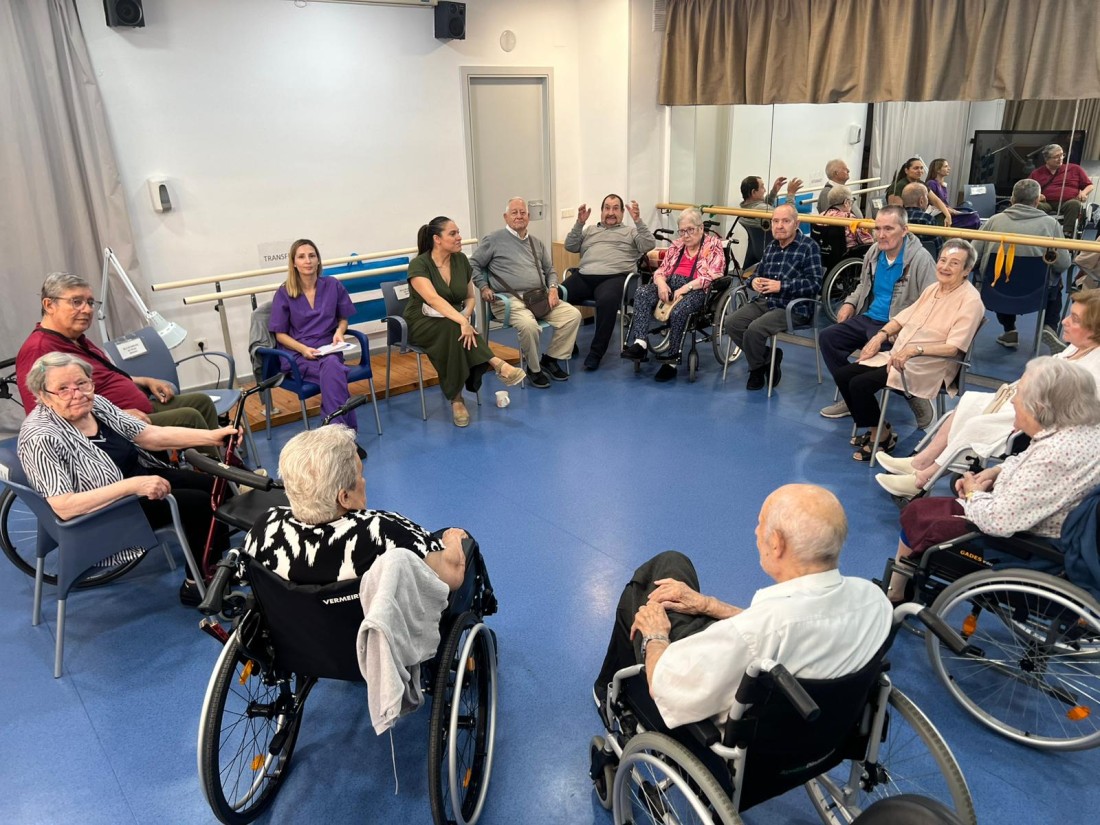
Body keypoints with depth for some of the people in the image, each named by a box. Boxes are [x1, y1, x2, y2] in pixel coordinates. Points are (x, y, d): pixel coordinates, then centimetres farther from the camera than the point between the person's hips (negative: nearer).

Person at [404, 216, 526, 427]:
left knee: (458, 334, -34)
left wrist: (466, 317, -13)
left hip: (454, 322, 4)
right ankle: (496, 364, -36)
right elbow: (433, 299, -30)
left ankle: (456, 398, -30)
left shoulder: (461, 260, 2)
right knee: (452, 329, -38)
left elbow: (470, 297, 10)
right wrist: (462, 321, -43)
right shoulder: (419, 265, -15)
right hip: (422, 323, -4)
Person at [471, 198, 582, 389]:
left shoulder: (536, 243, 22)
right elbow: (473, 264, 8)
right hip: (510, 299, -6)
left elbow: (550, 270, 27)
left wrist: (553, 288, 7)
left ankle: (550, 359, 2)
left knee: (573, 314, -14)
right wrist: (483, 287, -5)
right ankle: (534, 369, -11)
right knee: (528, 324, -37)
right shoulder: (493, 240, 5)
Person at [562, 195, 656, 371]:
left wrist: (638, 221, -6)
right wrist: (579, 223, 5)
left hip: (614, 277, -3)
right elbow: (570, 246, 17)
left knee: (607, 301, -39)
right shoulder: (590, 230, 30)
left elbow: (649, 245, 5)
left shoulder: (631, 231, 23)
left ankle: (596, 352, -27)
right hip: (584, 276, 3)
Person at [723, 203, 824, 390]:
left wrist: (781, 286, -21)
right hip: (765, 301, 7)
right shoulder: (771, 245, 14)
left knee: (755, 329, -29)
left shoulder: (809, 246, -6)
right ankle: (768, 358, 3)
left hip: (794, 307, -7)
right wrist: (754, 280, -1)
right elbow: (759, 271, 26)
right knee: (734, 323, -16)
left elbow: (815, 284, -14)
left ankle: (757, 370, 1)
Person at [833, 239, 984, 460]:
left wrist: (915, 349, -32)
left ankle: (882, 436, 0)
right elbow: (904, 316, 20)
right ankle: (874, 429, 9)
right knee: (843, 374, -4)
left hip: (929, 367, -8)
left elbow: (953, 347, -20)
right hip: (898, 355, 8)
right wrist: (881, 335, 1)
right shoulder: (934, 288, 13)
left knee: (860, 384, -23)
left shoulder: (970, 300, -11)